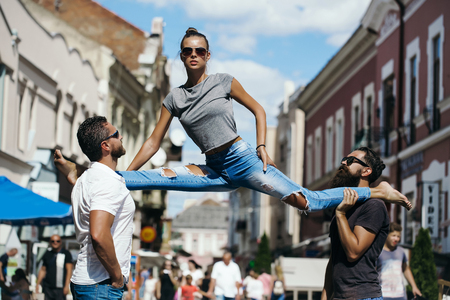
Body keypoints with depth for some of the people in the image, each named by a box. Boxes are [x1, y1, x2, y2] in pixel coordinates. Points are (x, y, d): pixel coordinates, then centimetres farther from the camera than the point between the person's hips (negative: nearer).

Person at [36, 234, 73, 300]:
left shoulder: (66, 254, 2)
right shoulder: (47, 254, 14)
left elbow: (69, 270, -5)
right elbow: (42, 270, 19)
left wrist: (66, 286, -13)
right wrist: (37, 284, 13)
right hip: (48, 287, 4)